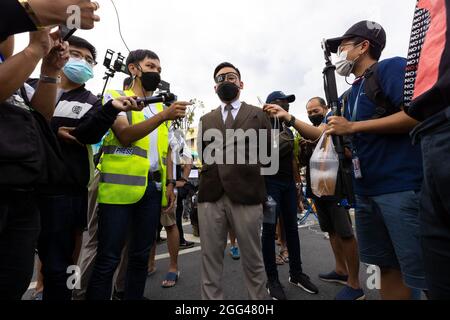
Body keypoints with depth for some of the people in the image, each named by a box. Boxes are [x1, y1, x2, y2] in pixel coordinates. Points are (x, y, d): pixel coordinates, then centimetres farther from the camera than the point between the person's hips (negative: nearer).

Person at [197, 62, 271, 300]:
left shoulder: (258, 115, 10)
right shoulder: (206, 120, 18)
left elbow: (269, 152, 8)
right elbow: (202, 155, 19)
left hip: (246, 195, -2)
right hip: (210, 196, 3)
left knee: (253, 261, 10)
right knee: (210, 260, 9)